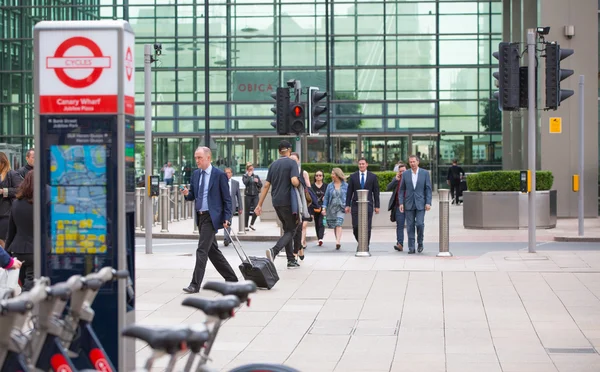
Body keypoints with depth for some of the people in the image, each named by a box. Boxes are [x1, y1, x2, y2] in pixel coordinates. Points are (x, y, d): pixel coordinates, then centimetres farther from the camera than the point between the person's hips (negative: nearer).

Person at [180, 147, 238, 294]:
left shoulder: (219, 174, -9)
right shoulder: (195, 174, 11)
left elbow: (227, 198, -7)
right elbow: (193, 195, 17)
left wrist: (226, 218, -13)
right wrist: (187, 194, -7)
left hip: (212, 217, -8)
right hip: (200, 216, 8)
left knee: (202, 250, -12)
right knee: (212, 250, 14)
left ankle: (195, 284, -11)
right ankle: (231, 278, 26)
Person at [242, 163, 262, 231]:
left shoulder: (256, 176, 12)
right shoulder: (244, 176, 4)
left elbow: (261, 185, 10)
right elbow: (245, 182, -16)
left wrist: (258, 181, -9)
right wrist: (249, 175, -12)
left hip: (255, 195, 2)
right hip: (248, 195, -2)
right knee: (247, 211, 1)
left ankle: (251, 224, 7)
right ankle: (246, 226, 11)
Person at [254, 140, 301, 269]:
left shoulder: (273, 165, 11)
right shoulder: (291, 163, -7)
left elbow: (266, 185, 9)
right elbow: (294, 181, -22)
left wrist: (259, 204, 11)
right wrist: (300, 183, 2)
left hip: (276, 202, 6)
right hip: (287, 202, -6)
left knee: (287, 229, 16)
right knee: (291, 230, 1)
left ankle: (291, 260, 14)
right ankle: (274, 250, -23)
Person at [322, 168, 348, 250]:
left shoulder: (345, 186, 2)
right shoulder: (330, 186, 8)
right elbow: (326, 197, 8)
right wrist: (324, 208, -1)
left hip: (341, 208, -3)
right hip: (332, 208, 3)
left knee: (338, 224, -19)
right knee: (334, 226, 6)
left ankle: (338, 241, -29)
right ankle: (338, 242, 17)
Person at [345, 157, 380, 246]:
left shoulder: (373, 176, 4)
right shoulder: (353, 176, 6)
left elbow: (376, 192, 5)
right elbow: (349, 192, 7)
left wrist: (377, 206, 1)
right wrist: (347, 205, 1)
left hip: (368, 205, -1)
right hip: (356, 205, 1)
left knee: (367, 228, -2)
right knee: (356, 227, -4)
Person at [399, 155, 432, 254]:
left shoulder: (425, 173, 1)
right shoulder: (405, 174, 4)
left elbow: (428, 189, 1)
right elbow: (401, 190, 6)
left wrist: (428, 203, -8)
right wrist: (401, 203, -3)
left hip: (420, 204, -1)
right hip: (409, 204, 1)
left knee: (420, 224, -11)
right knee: (410, 226, 1)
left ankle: (420, 243, 12)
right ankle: (411, 248, 6)